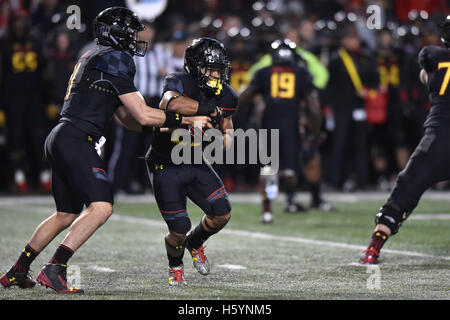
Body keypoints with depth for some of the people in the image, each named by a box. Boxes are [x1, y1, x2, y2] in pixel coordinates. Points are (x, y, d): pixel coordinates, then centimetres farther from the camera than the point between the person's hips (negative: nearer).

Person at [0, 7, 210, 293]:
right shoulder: (115, 58, -8)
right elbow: (142, 115, -11)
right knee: (101, 207, -18)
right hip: (76, 139, -11)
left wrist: (163, 128, 19)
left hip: (59, 140, 11)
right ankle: (55, 269, -21)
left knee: (66, 215, 19)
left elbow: (126, 117, 26)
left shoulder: (94, 58, 23)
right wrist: (187, 120, -3)